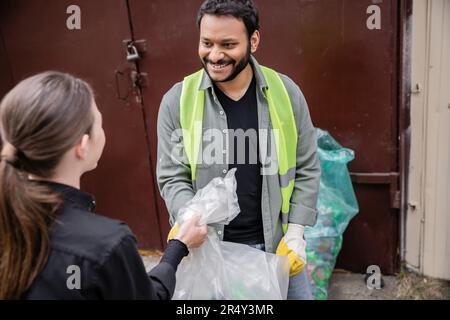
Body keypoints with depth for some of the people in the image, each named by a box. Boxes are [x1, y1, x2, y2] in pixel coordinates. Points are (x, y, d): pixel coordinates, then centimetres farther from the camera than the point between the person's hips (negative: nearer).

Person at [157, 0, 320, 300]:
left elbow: (307, 169, 1)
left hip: (276, 242, 1)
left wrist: (295, 232, -5)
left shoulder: (286, 93, -5)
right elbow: (172, 177, -3)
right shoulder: (178, 101, -8)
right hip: (209, 246, -1)